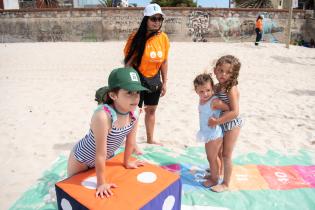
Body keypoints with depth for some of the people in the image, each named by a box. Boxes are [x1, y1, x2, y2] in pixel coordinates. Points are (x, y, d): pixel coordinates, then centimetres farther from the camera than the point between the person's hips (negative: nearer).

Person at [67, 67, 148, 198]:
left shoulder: (134, 112, -22)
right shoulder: (103, 116, -42)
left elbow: (130, 140, -6)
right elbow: (100, 153, -33)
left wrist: (127, 162, 9)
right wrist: (101, 183, -22)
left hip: (104, 159, 5)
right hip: (82, 159, -5)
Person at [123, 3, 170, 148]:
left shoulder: (163, 38, -2)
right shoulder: (136, 38, -16)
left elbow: (164, 61, 5)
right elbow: (128, 62, -13)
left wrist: (164, 83, 7)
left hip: (154, 80, 5)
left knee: (151, 110, 18)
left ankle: (150, 139, 37)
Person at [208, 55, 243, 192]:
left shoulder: (231, 90, -25)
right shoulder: (217, 86, -1)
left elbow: (235, 112, -31)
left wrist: (217, 121, -29)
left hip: (231, 125, -8)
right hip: (222, 125, 8)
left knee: (226, 155, 4)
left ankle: (225, 184, 21)